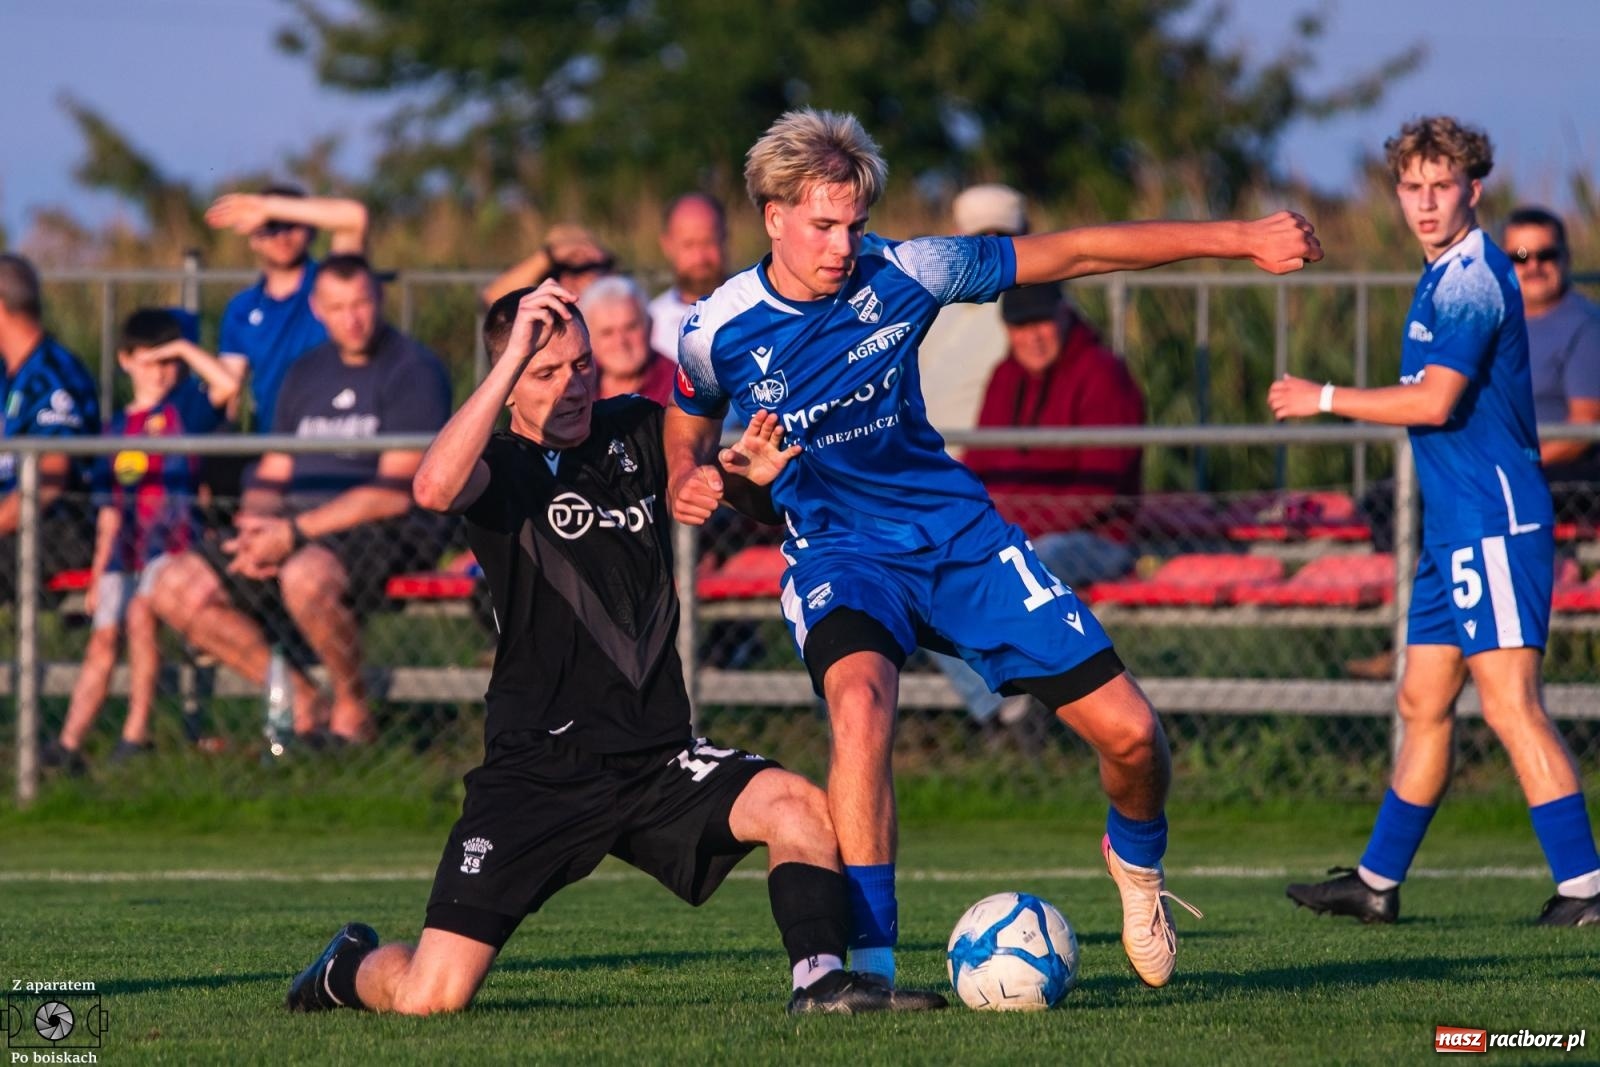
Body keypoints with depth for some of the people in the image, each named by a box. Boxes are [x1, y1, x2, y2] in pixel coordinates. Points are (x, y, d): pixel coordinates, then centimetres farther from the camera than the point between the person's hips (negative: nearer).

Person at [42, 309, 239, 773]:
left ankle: (137, 732, -20)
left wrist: (183, 348, -7)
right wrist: (98, 573, 14)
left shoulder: (186, 405, 5)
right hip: (126, 545, 5)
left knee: (140, 612, -25)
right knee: (103, 637, -2)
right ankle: (69, 743, -5)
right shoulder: (117, 430, 17)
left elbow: (228, 384, -17)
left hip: (173, 539, -5)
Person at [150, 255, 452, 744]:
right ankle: (295, 696, 0)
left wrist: (294, 532, -18)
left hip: (385, 533, -7)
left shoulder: (413, 371, -5)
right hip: (300, 528, 7)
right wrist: (255, 526, -6)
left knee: (306, 576, -41)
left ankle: (352, 711, -16)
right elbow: (271, 477, 18)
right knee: (176, 588, -9)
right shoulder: (307, 373, 17)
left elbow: (394, 494, -14)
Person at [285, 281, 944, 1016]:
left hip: (657, 759, 4)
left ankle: (820, 981, -16)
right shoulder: (501, 465, -5)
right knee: (430, 998, -11)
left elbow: (727, 478, 28)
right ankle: (348, 968, 21)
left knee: (802, 809, -24)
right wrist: (513, 357, -31)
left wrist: (755, 471, 2)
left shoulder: (636, 433, 9)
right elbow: (434, 488, -30)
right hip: (537, 771, -4)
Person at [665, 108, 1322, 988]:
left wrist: (1238, 240, -5)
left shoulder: (899, 274, -12)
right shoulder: (717, 333, -11)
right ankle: (867, 963, -33)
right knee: (860, 700, -37)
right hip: (838, 553, -2)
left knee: (1129, 732, -5)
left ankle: (1135, 861, 32)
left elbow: (1070, 253, -5)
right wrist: (686, 480, -11)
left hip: (958, 532, 2)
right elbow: (690, 423, 13)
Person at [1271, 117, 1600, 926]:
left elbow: (1435, 402, -20)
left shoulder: (1472, 280, -14)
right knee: (1423, 704, 14)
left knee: (1510, 706, -13)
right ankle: (1376, 884, 21)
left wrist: (1324, 399, -11)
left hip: (1493, 524, -10)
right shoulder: (1445, 278, 18)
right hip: (1456, 529, 10)